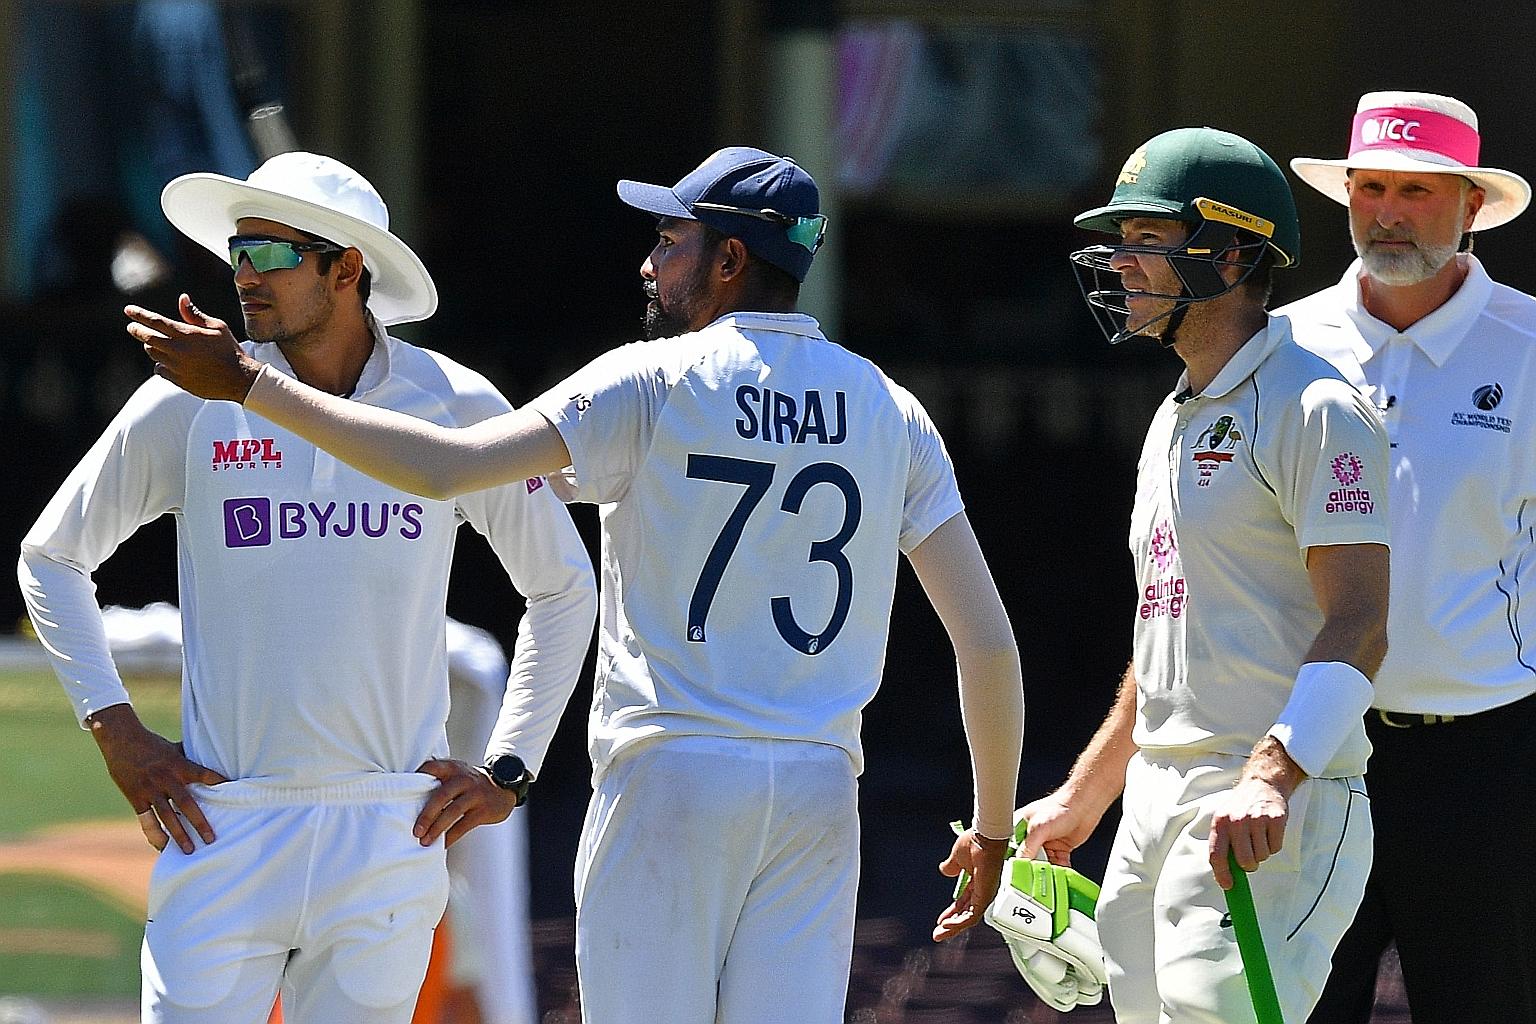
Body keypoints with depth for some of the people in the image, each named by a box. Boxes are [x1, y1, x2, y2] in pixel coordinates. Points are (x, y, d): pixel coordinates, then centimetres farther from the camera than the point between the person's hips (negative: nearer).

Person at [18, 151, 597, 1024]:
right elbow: (52, 558, 14)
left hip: (391, 834, 0)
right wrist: (116, 731, 5)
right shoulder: (190, 406, 1)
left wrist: (508, 773, 10)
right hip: (225, 820, 0)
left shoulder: (458, 409, 3)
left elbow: (565, 588, 17)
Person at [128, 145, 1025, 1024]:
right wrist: (995, 827, 14)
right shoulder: (891, 413, 8)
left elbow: (444, 467, -16)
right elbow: (988, 638, 4)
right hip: (820, 794, 4)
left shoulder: (652, 385, -6)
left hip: (666, 787, -4)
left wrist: (247, 383, -11)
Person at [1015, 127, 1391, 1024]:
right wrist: (1082, 799, 31)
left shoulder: (1316, 411, -10)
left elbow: (1356, 628, -19)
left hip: (1275, 820, -10)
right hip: (1156, 809, 10)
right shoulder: (1176, 421, 21)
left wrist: (1271, 779, -32)